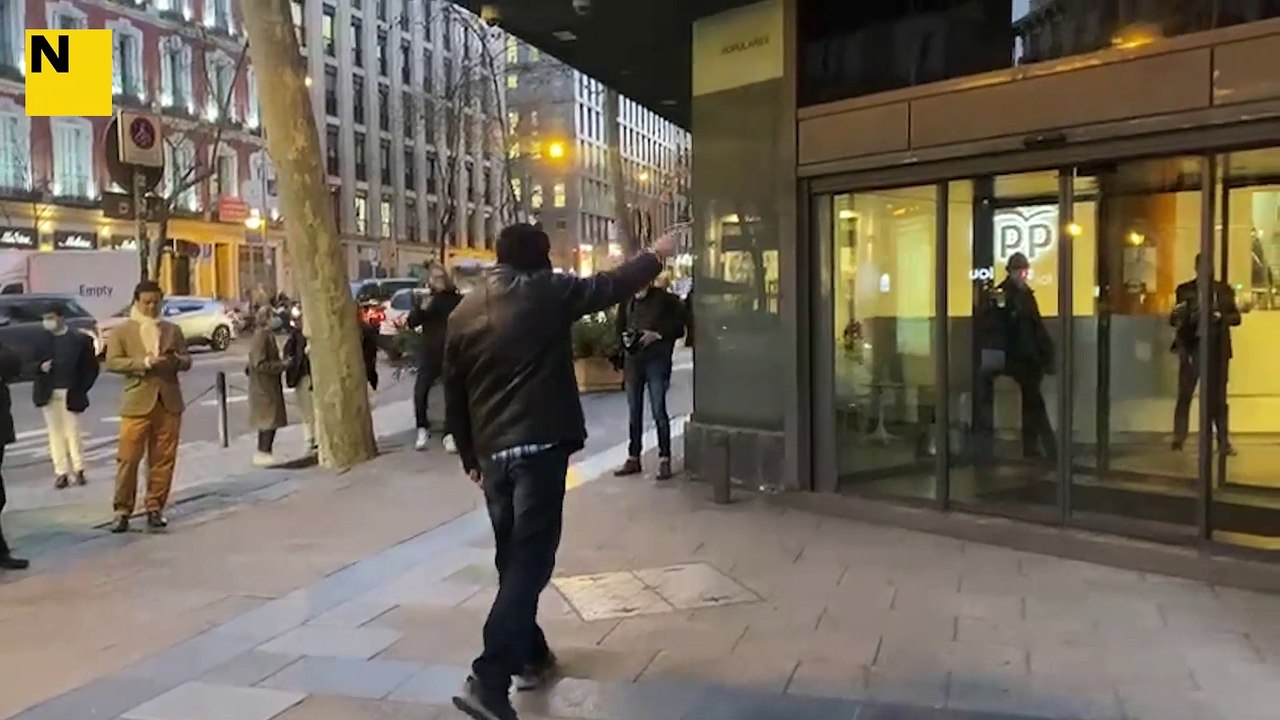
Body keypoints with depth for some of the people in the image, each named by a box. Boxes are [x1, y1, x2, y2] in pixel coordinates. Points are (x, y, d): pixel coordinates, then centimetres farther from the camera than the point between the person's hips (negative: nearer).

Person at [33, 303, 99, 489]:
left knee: (72, 432, 0)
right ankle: (62, 473, 10)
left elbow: (91, 367, -1)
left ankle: (79, 470, 12)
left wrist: (80, 389, -6)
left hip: (70, 394, -3)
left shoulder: (79, 339, -3)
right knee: (55, 433, 6)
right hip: (48, 394, 3)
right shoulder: (42, 339, 6)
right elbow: (33, 362, 11)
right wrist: (40, 366, -12)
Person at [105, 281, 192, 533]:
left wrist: (176, 360, -12)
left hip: (169, 403, 3)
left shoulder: (172, 330, 15)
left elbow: (187, 361, 12)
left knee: (163, 459, 4)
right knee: (128, 458, -4)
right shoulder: (122, 332, 5)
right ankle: (122, 510, 5)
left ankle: (155, 508, 13)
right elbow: (112, 362, -6)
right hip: (137, 403, -3)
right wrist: (144, 362, -19)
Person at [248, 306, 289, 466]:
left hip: (270, 386, 10)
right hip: (264, 386, -10)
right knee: (269, 420, -6)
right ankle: (263, 453, 1)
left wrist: (281, 363, 7)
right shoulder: (260, 336, -18)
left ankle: (264, 453, 22)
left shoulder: (268, 335, 12)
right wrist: (281, 365, -19)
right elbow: (259, 364, -23)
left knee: (269, 420, 14)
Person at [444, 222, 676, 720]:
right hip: (541, 445, -6)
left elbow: (454, 396, 13)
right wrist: (656, 256, 24)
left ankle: (530, 655, 30)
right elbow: (612, 287, 7)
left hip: (492, 452, 6)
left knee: (512, 556, 18)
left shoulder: (464, 313, 11)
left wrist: (469, 456, 22)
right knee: (530, 558, -8)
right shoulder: (546, 292, -3)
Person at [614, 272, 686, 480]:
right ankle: (633, 458, 18)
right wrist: (624, 337, -4)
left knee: (658, 410, -5)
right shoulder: (627, 301, 7)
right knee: (634, 412, 10)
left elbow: (678, 327, -4)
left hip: (656, 359, -4)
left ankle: (665, 460, 2)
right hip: (633, 359, 4)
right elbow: (620, 327, 17)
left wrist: (657, 334, -16)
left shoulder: (664, 299, -4)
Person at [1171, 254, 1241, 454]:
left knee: (1218, 396, 4)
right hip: (1191, 348, -1)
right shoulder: (1184, 290, 5)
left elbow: (1236, 317, 8)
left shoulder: (1224, 290, 9)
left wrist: (1220, 317, -12)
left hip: (1217, 350, 1)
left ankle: (1224, 442, 9)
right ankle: (1179, 439, 0)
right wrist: (1187, 316, -17)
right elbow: (1173, 319, 5)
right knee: (1184, 395, -3)